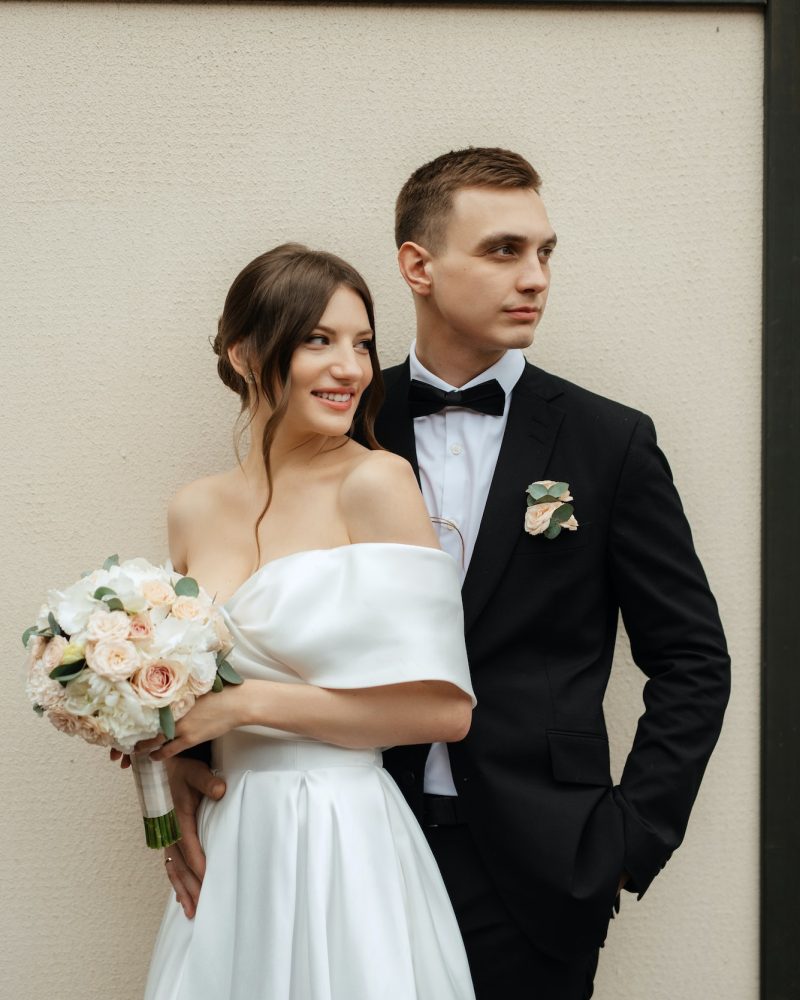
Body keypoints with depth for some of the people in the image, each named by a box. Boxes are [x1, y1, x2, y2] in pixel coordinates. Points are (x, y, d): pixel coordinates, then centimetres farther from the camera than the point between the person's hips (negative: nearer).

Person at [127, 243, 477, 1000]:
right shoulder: (195, 511, 5)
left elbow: (442, 709, -16)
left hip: (341, 847, -5)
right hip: (228, 848, 5)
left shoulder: (377, 483, -11)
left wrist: (249, 702, -15)